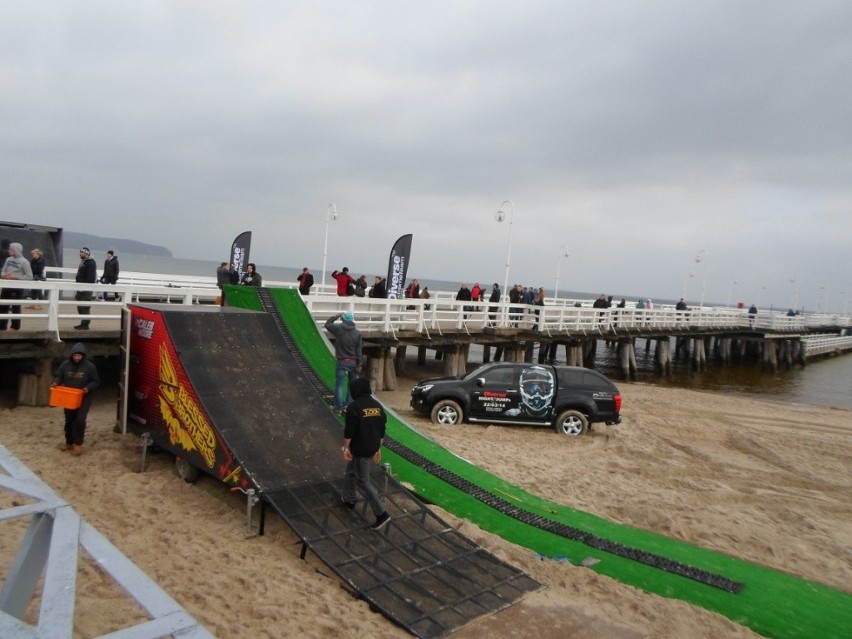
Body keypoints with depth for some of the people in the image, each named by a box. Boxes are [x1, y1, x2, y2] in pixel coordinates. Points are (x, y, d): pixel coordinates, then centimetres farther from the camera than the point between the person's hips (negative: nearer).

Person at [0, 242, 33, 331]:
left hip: (17, 288, -6)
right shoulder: (8, 259, 8)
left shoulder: (24, 261, -9)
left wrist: (15, 276, -19)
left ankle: (15, 327, 15)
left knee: (16, 308, 4)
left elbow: (29, 276, -12)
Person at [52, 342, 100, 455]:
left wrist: (88, 388, -22)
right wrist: (56, 382, -13)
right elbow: (58, 376, 8)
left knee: (80, 420, -12)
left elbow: (96, 382, -4)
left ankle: (78, 444, 0)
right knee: (69, 420, 12)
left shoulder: (90, 366, -11)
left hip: (84, 398, -3)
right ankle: (69, 442, 27)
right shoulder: (65, 364, -3)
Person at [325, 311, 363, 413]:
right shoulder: (357, 333, -3)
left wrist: (335, 316, 15)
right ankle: (348, 405, 19)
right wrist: (358, 364, 2)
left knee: (339, 385, 3)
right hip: (353, 362, 2)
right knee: (352, 385, 16)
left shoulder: (338, 329, -8)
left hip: (342, 362, -2)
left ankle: (339, 408, 2)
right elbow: (359, 350, -2)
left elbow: (327, 324, 10)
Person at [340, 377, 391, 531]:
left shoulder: (354, 407, -17)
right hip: (372, 448, 8)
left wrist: (345, 448, -9)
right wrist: (378, 448, 18)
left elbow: (349, 430, -19)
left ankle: (382, 514, -4)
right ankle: (349, 499, 40)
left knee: (363, 481, -1)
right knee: (351, 472, 26)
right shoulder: (378, 406, 5)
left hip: (359, 449, -7)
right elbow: (382, 430, 10)